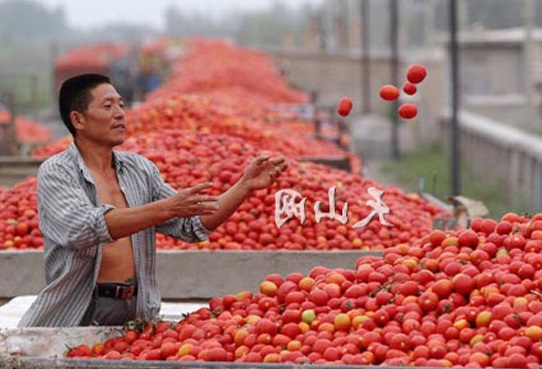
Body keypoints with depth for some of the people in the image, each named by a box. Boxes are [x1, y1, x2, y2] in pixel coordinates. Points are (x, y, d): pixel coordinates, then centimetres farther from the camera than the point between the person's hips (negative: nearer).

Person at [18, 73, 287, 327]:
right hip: (75, 315, -5)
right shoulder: (56, 172, -4)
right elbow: (84, 229, -22)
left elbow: (192, 227, 10)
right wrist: (165, 208, -28)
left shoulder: (140, 169, 12)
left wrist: (245, 186, -2)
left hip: (136, 313, 5)